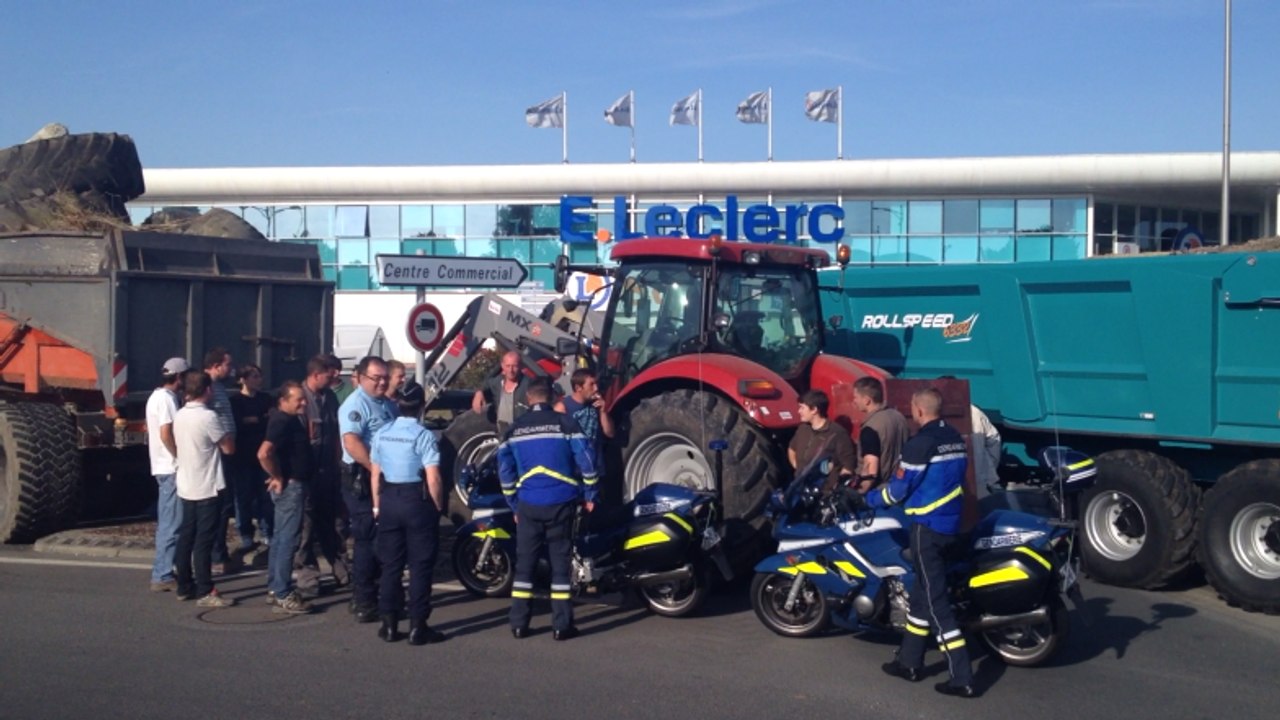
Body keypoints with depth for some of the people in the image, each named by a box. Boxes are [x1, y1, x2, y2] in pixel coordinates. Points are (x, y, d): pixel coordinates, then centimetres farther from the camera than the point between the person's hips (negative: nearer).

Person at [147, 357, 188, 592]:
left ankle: (163, 572, 20)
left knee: (167, 523, 15)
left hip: (163, 466, 10)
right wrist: (182, 457, -13)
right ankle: (162, 576, -6)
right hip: (171, 468, -10)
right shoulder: (166, 398, -15)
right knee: (171, 525, -7)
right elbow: (166, 434, -23)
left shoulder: (156, 396, 16)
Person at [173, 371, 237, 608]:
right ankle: (205, 592, -4)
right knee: (204, 541, -6)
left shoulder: (179, 416, 7)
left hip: (186, 486, 8)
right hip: (207, 488, -8)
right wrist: (224, 434, 4)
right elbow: (228, 447, -13)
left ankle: (185, 587, 20)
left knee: (186, 537, 13)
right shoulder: (208, 417, -19)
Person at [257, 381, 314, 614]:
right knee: (287, 540, -8)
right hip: (290, 486, -11)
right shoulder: (283, 421, -19)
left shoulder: (290, 420, 12)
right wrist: (278, 478, -20)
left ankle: (274, 588, 24)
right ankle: (282, 595, -5)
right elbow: (264, 453, -31)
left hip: (295, 485, 11)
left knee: (281, 538, 15)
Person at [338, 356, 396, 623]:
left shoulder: (387, 404, 15)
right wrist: (376, 469, -27)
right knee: (367, 540, -6)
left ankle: (365, 595, 27)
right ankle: (364, 603, 1)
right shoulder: (355, 405, -13)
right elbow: (351, 443, -26)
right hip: (362, 481, -9)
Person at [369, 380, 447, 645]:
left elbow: (376, 474, 8)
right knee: (420, 565, 3)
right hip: (417, 501, -5)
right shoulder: (423, 435, -13)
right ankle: (417, 626, 4)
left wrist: (377, 505, 17)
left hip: (389, 501, 5)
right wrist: (438, 506, -3)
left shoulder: (382, 434, 3)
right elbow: (433, 479, -16)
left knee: (390, 564, 12)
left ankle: (389, 624, 16)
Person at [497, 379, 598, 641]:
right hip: (561, 502, -2)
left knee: (524, 563, 10)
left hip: (528, 504, 2)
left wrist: (515, 505, 17)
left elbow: (505, 470, 9)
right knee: (560, 562, 3)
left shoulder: (514, 429, 7)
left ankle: (519, 624, 11)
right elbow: (585, 460, -6)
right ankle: (561, 625, 4)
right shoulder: (565, 423, -2)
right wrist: (589, 495, 4)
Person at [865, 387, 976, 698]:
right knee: (921, 592, 18)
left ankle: (962, 678, -6)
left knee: (936, 601, -5)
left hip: (927, 526, -9)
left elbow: (898, 490, -12)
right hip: (950, 524, 9)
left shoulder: (920, 443, -17)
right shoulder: (956, 438, 9)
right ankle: (909, 661, 27)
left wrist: (869, 499, 6)